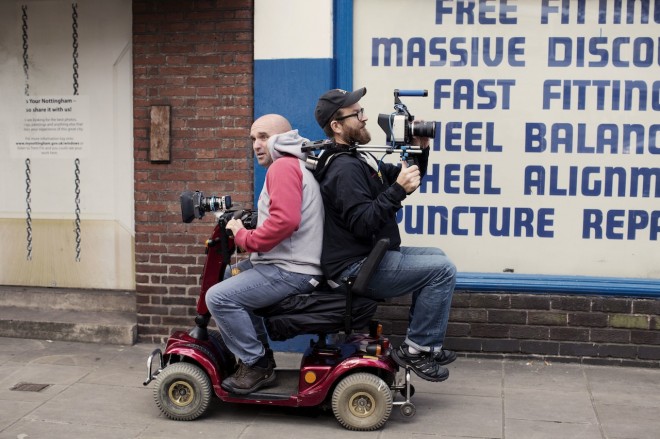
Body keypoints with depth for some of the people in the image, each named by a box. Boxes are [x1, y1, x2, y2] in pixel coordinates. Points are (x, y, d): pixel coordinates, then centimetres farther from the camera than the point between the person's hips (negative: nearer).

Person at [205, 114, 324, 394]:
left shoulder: (283, 166, -11)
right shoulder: (294, 165, 22)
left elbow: (285, 220, -27)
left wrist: (244, 238, -16)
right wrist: (246, 229, 14)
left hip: (292, 271, -12)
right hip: (292, 262, 12)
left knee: (219, 297, -17)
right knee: (234, 276, 28)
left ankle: (256, 365, -4)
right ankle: (259, 354, 26)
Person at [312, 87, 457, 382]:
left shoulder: (357, 159, 15)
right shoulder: (345, 168, -18)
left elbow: (400, 177, 21)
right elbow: (363, 224, -27)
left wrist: (420, 150, 5)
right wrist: (398, 191, -31)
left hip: (367, 258, 11)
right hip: (355, 268, -11)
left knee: (435, 258, 21)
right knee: (443, 270, -14)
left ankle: (420, 344, 19)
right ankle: (416, 349, -4)